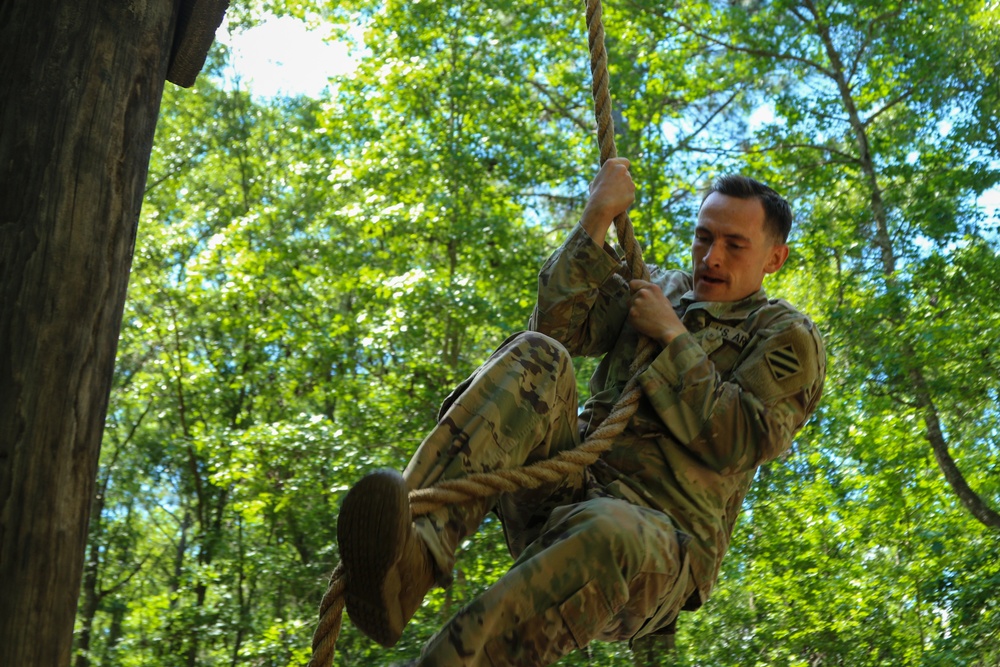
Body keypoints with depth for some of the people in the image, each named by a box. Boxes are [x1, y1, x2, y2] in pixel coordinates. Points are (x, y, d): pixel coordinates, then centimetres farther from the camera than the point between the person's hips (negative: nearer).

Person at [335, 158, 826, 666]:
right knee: (536, 358, -24)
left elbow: (733, 440, -8)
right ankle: (416, 554, -45)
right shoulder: (660, 289, 23)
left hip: (659, 550, -4)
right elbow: (556, 324, 6)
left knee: (606, 534, -43)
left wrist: (672, 336, -3)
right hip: (565, 495, 4)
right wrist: (597, 217, 3)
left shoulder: (788, 338, 9)